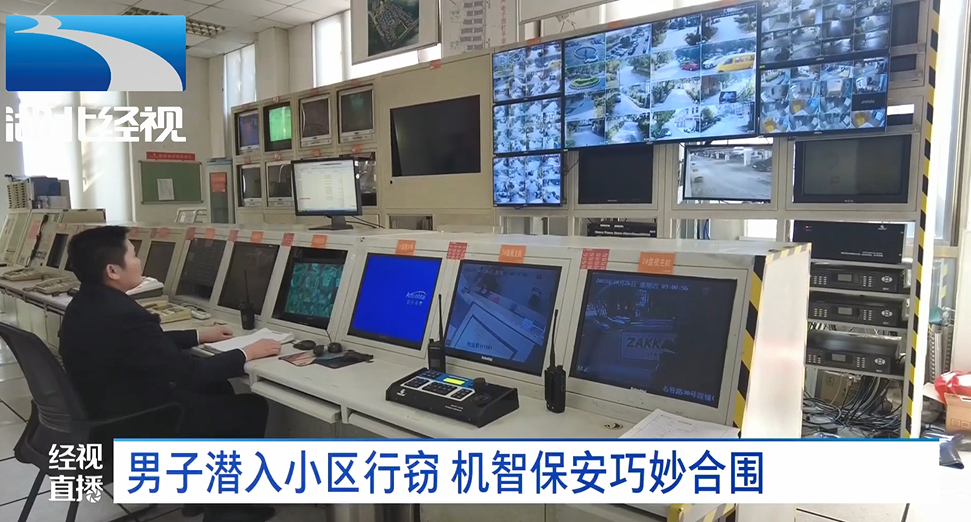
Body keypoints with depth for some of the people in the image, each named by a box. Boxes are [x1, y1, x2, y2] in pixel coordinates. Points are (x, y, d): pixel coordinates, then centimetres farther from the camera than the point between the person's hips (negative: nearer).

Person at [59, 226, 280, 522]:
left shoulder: (86, 303, 0)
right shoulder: (123, 315, -31)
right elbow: (190, 373, -25)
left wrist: (199, 336, 17)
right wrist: (246, 354, -13)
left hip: (101, 411, 10)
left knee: (217, 389, 20)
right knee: (252, 407, 0)